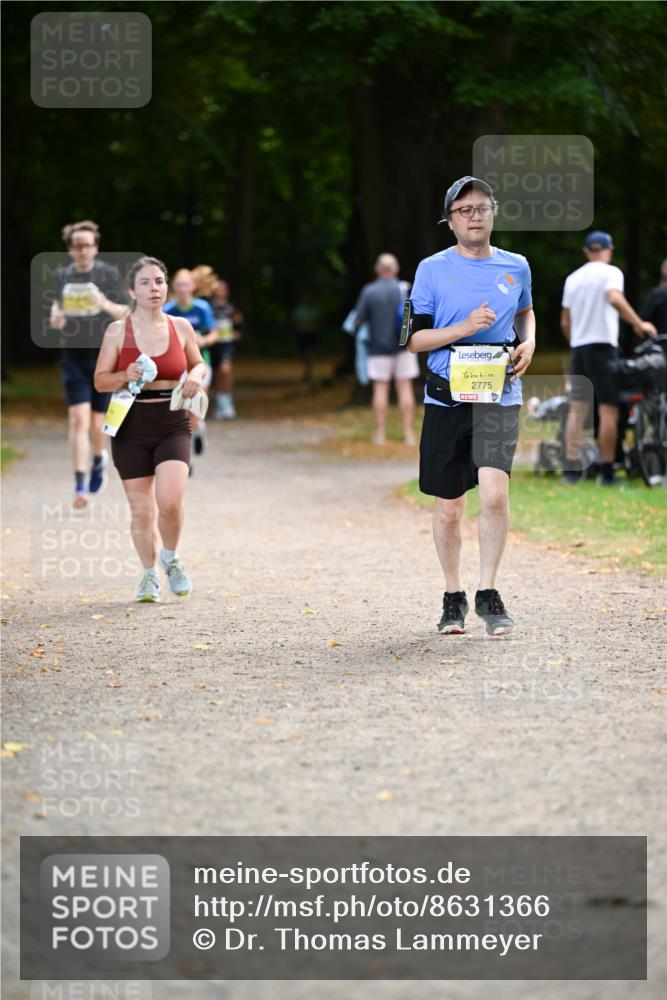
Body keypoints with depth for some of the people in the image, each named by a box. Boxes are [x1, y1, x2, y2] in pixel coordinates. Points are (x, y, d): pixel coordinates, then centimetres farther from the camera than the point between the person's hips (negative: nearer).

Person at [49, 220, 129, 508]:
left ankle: (99, 459, 40)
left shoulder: (108, 274, -4)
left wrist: (105, 304, -23)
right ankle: (80, 486, -11)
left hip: (103, 354, -1)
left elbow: (126, 313, -2)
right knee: (78, 418, -12)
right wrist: (55, 316, -3)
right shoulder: (62, 275, 4)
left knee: (96, 423, 5)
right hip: (73, 355, 1)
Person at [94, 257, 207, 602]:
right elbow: (100, 380, 1)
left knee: (170, 502, -17)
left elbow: (198, 363, 18)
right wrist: (125, 376, -18)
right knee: (142, 511, 4)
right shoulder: (117, 330, -3)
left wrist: (195, 376, -4)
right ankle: (149, 574, 27)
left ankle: (171, 559, 13)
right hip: (132, 427, 0)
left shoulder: (181, 327, 3)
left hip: (172, 425, 0)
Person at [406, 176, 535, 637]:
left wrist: (529, 341, 6)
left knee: (495, 492, -18)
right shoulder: (433, 269, 0)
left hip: (500, 396, 0)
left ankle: (488, 593, -3)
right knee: (448, 508, 5)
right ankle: (453, 597, 23)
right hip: (446, 398, 0)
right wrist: (464, 328, -16)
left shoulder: (516, 267, 7)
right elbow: (416, 336, -1)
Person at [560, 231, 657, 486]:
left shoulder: (572, 278, 14)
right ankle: (607, 471, -6)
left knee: (577, 408, 4)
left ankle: (571, 468, -1)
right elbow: (615, 298, -24)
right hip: (603, 345, -6)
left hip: (578, 348, 6)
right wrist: (638, 324, -19)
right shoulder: (610, 272, -3)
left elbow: (565, 323, 14)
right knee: (608, 409, -4)